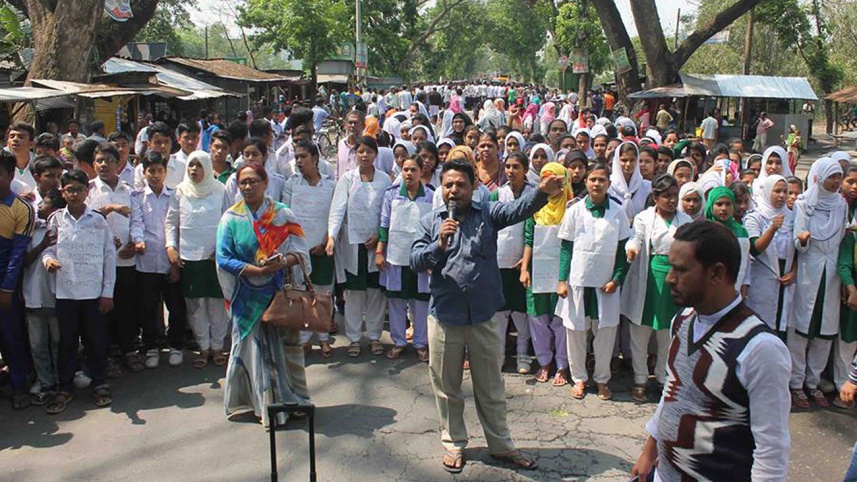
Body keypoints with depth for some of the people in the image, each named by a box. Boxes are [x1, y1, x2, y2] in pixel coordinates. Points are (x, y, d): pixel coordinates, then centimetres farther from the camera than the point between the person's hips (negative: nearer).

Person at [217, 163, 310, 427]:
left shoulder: (283, 214, 3)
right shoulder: (231, 218, 0)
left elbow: (300, 250, 1)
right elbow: (224, 258, -7)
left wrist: (283, 262, -21)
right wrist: (258, 270, -19)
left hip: (282, 291, 1)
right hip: (248, 295, -1)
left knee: (287, 343, 4)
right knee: (255, 348, 1)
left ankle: (293, 400, 18)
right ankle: (265, 405, 12)